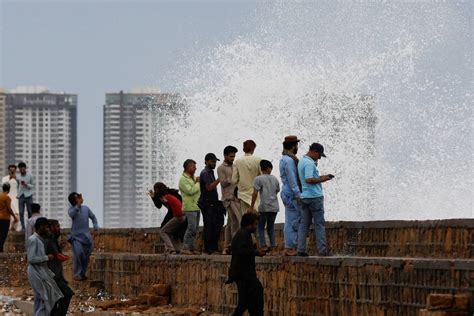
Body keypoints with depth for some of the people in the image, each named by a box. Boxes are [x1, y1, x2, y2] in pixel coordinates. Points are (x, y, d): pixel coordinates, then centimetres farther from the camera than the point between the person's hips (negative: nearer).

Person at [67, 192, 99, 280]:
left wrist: (95, 225, 9)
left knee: (86, 256, 7)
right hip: (76, 236, -5)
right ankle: (77, 274, -16)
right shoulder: (71, 209, -3)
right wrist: (78, 205, -32)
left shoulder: (86, 208, 10)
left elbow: (93, 217, 24)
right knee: (78, 254, -21)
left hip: (86, 236, 5)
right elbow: (71, 214, -27)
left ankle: (83, 273, 23)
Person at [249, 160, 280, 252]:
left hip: (264, 207, -5)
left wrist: (251, 207, -7)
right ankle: (273, 246, 6)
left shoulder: (258, 179, -5)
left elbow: (255, 193, -10)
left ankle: (263, 246, -7)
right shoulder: (275, 179, 11)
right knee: (271, 227, 12)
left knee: (261, 227, 3)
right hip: (274, 207, 5)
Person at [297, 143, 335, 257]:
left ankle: (301, 249, 2)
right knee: (319, 224, -4)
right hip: (314, 196, -9)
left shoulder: (302, 162, 17)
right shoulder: (309, 163, -14)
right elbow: (309, 180, -24)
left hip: (304, 196, 9)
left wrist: (321, 177, 13)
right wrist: (322, 180, -12)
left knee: (304, 224, 6)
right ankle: (322, 250, -4)